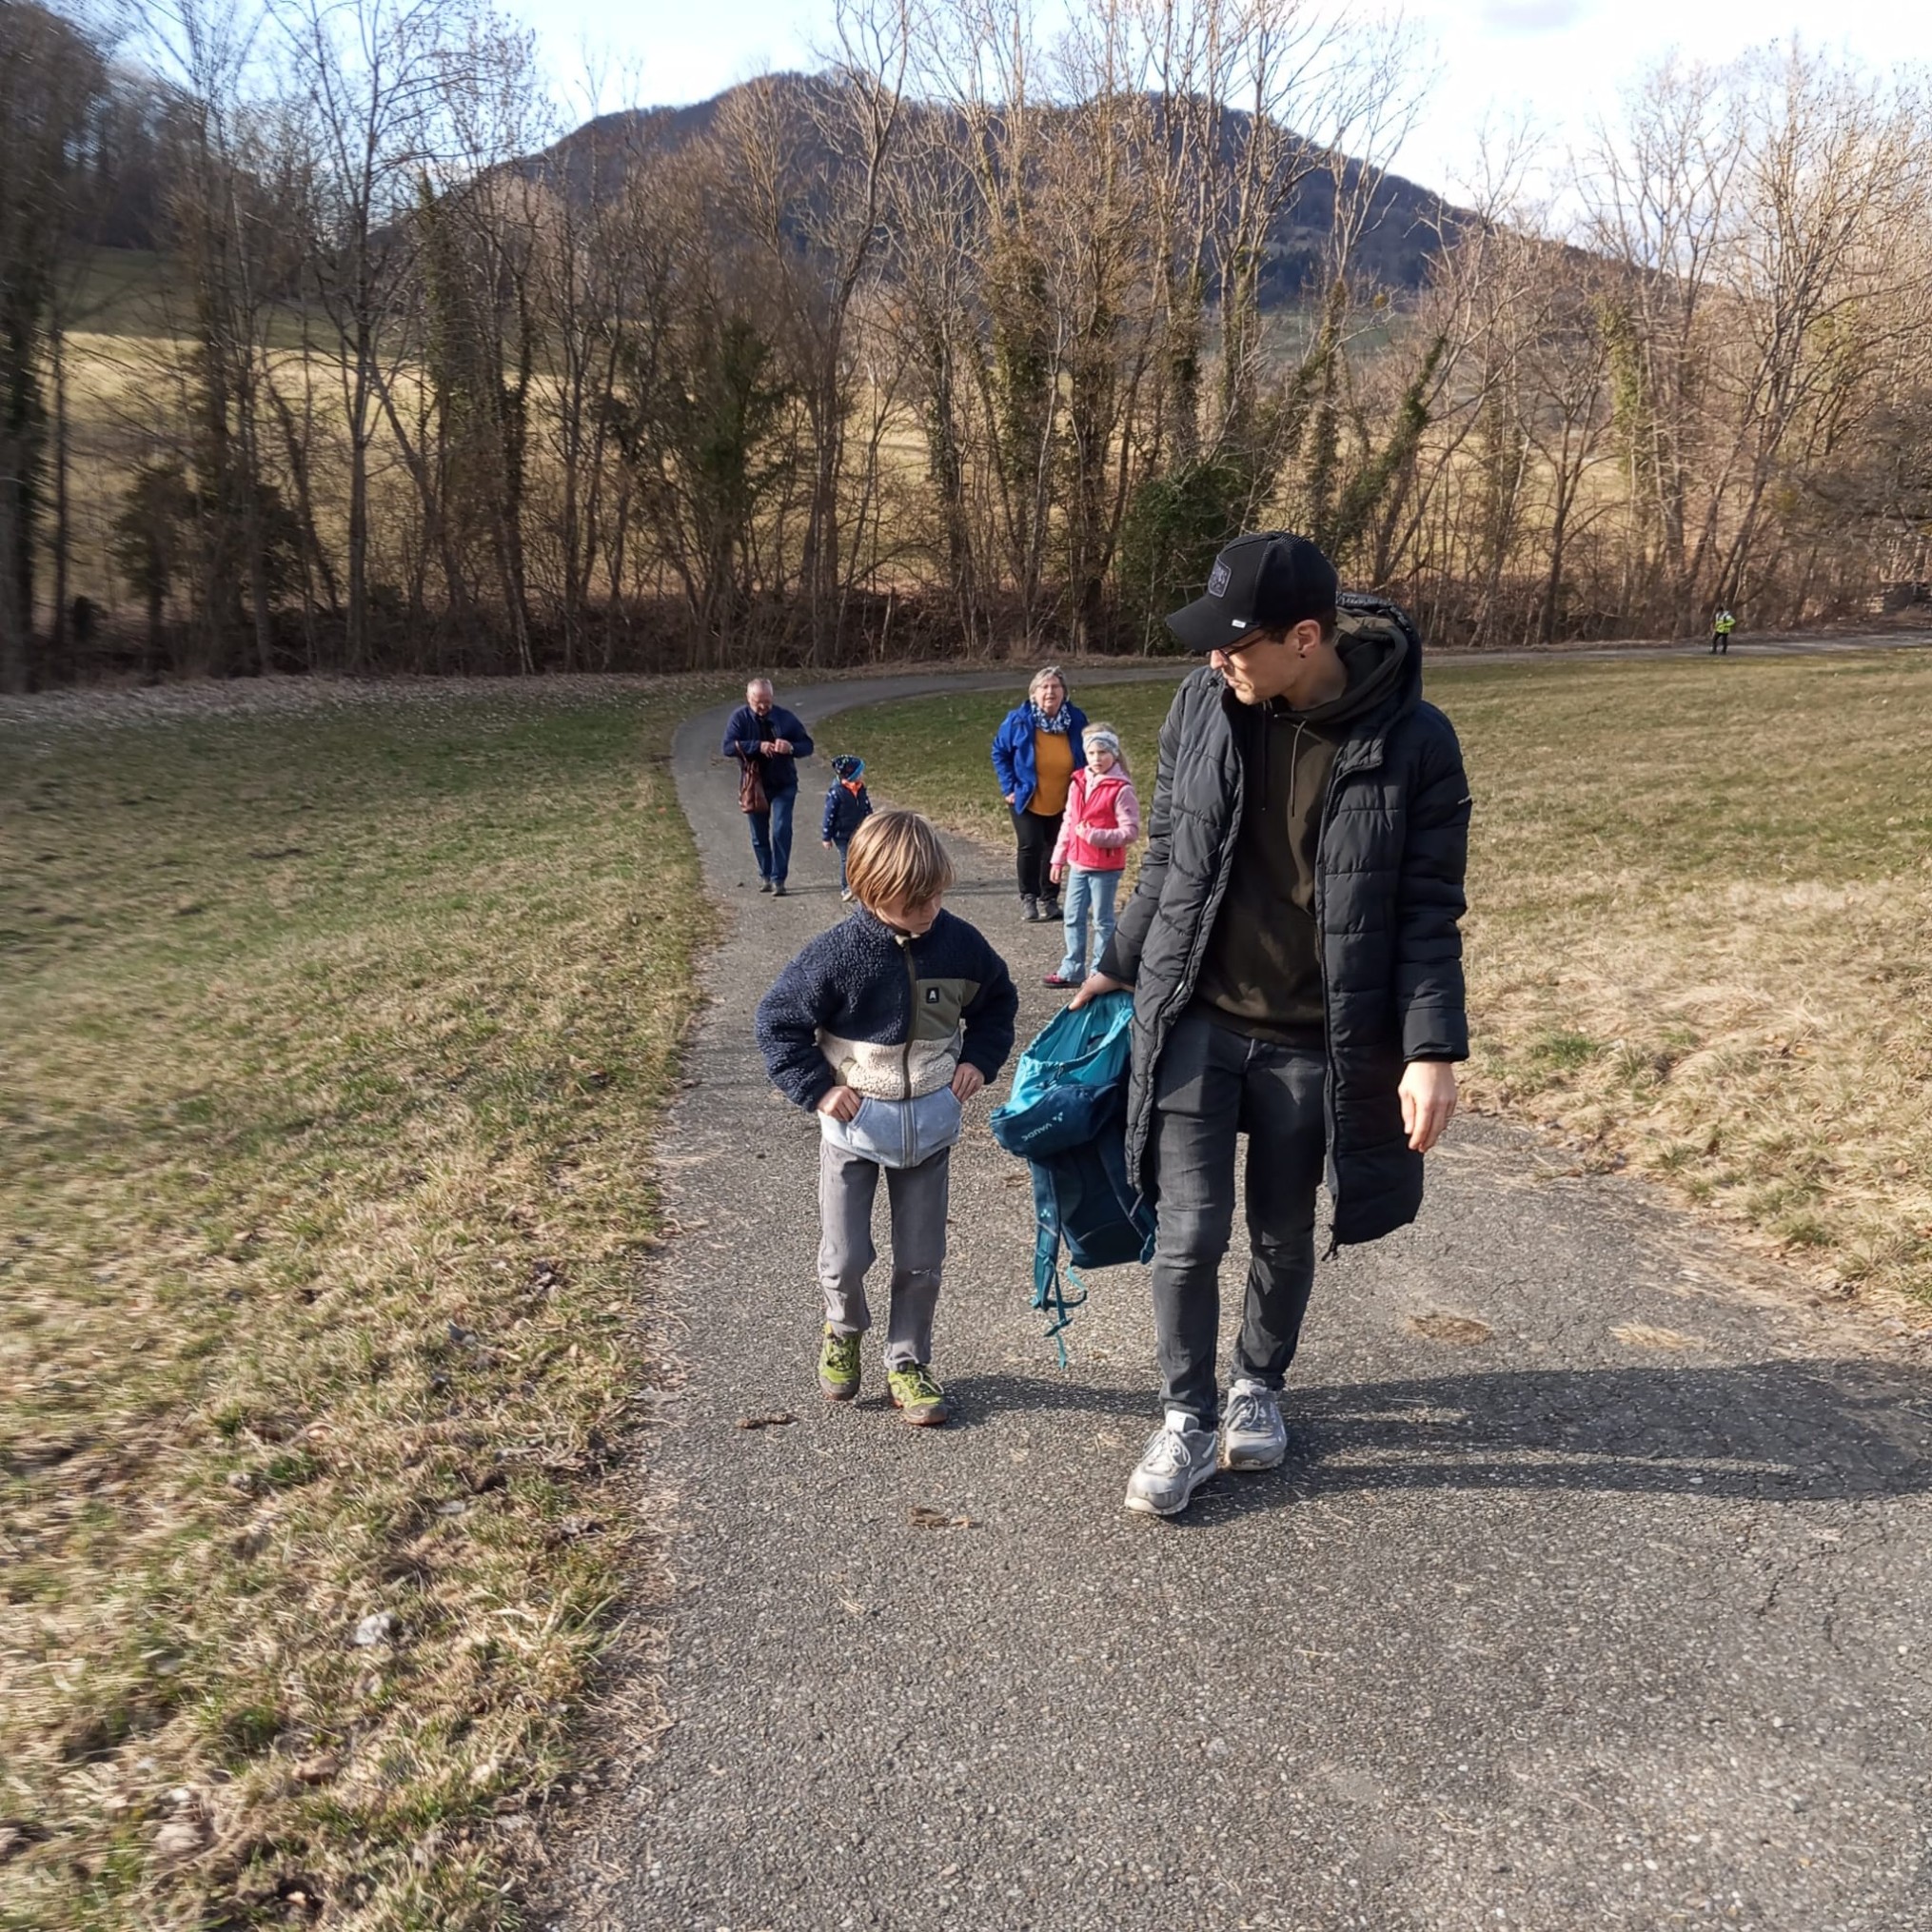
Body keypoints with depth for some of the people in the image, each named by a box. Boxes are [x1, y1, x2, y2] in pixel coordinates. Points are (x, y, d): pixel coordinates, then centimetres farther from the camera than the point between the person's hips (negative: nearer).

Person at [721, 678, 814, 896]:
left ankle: (778, 879, -7)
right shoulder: (739, 718, -7)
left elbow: (808, 746, -2)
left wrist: (791, 748, -25)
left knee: (781, 831, -12)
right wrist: (758, 746, -30)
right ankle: (765, 875, 26)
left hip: (783, 785, -1)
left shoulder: (785, 718, -5)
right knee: (759, 835, 10)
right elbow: (728, 747, -19)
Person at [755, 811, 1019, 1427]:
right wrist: (816, 1088, -12)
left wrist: (979, 1059, 0)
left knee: (921, 1260, 10)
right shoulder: (838, 953, -18)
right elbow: (777, 1020, -8)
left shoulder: (959, 943, -8)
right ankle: (843, 1330, 36)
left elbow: (997, 1001, 12)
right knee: (844, 1257, 4)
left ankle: (908, 1363, 28)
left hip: (931, 1123, 2)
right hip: (855, 1123, -2)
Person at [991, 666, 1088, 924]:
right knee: (1030, 846, -11)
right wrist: (1009, 787, -7)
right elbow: (999, 752, -2)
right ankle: (1028, 898, 8)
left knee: (1055, 849, 9)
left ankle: (1049, 899, 25)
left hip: (1062, 802, 2)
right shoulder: (1018, 719, -14)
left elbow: (1087, 756, 6)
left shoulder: (1077, 719, -8)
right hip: (1027, 801, -2)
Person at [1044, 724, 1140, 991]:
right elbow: (1067, 824, 13)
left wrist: (1095, 835, -22)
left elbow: (1130, 831, -16)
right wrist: (1059, 859, 14)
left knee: (1102, 921, 5)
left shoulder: (1121, 789, -13)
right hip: (1078, 864, 6)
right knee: (1073, 918, 12)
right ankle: (1072, 969, 23)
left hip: (1106, 868, -6)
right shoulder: (1078, 783, 6)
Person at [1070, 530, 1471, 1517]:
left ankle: (1258, 1385, 42)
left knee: (1283, 1238, 15)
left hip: (1312, 1042, -1)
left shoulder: (1412, 742, -14)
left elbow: (1429, 911, -8)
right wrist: (1119, 964, 15)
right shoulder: (1204, 701, -5)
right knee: (1190, 1231, 0)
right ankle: (1187, 1420, 22)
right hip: (1195, 1020, 1)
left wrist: (1433, 1050, -15)